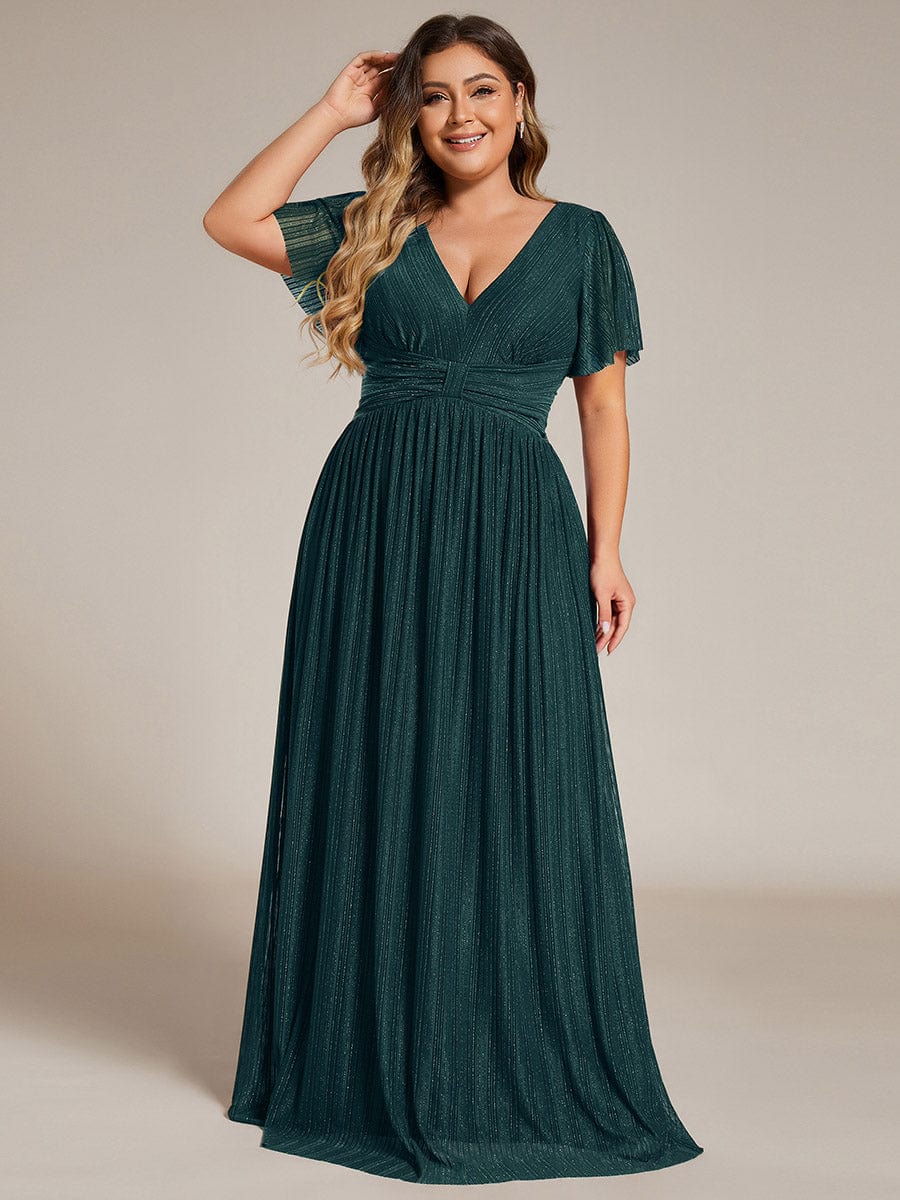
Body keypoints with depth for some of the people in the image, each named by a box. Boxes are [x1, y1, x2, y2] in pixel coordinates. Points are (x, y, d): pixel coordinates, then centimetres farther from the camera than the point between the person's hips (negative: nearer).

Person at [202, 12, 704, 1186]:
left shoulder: (581, 238, 9)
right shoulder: (375, 228, 12)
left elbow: (604, 406, 7)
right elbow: (231, 220, 4)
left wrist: (606, 551, -1)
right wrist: (333, 112, 7)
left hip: (513, 530, -1)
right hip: (374, 525, 2)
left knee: (514, 794, 0)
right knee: (376, 791, 4)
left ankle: (526, 1074, 12)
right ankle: (379, 1061, 16)